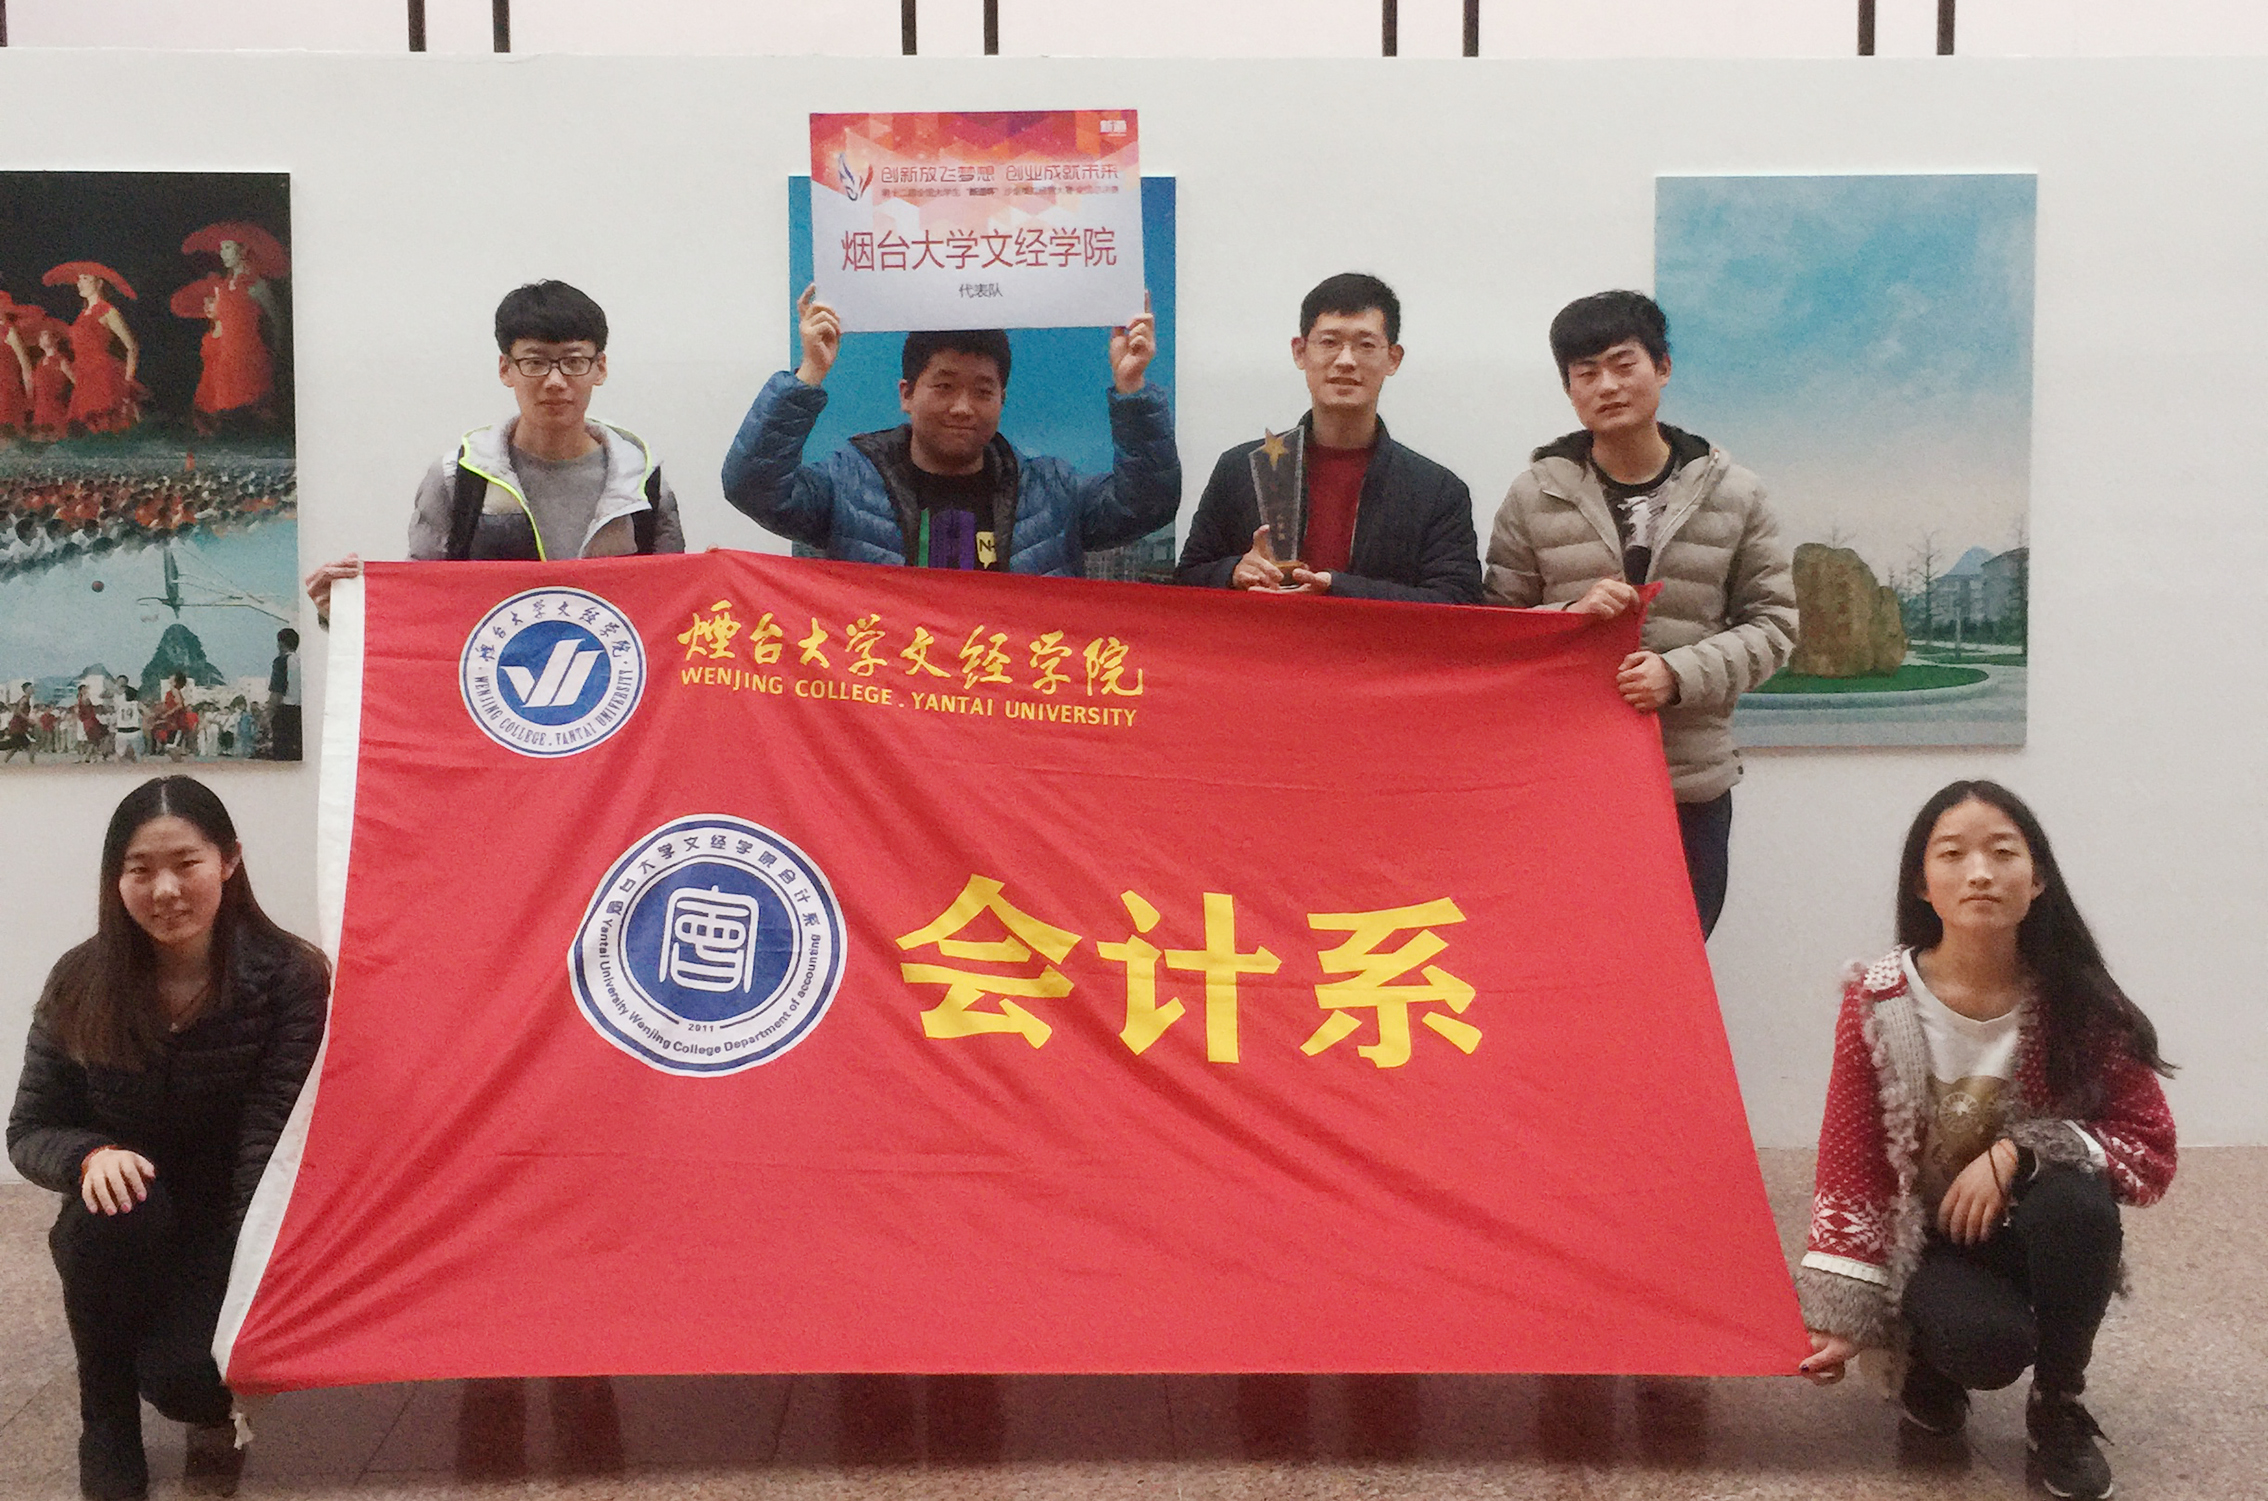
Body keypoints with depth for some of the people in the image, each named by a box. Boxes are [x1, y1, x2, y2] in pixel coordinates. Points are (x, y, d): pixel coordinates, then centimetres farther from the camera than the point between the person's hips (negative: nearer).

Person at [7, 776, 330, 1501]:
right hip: (126, 1236, 3)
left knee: (182, 1374, -28)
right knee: (112, 1204, -32)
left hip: (237, 1231, -2)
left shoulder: (289, 977, -18)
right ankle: (106, 1415, -7)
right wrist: (89, 1156, -29)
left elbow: (273, 1148, -22)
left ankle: (211, 1402, 12)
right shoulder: (82, 982, -10)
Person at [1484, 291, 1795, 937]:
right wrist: (1570, 616, -13)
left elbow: (1773, 622, 4)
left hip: (1692, 788, 1)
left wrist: (1680, 673, -12)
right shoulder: (1534, 497, 4)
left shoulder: (1734, 496, 5)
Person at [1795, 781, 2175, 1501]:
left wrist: (2017, 1154, -26)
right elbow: (1849, 1168, -9)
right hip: (1924, 1238, -2)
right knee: (1986, 1341, -32)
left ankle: (2058, 1404, -7)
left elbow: (2150, 1150, -11)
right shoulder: (1879, 1006, -13)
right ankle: (1929, 1361, 7)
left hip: (2034, 1230, 2)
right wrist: (1839, 1316, -14)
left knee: (2074, 1198, -32)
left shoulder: (2080, 1004, -12)